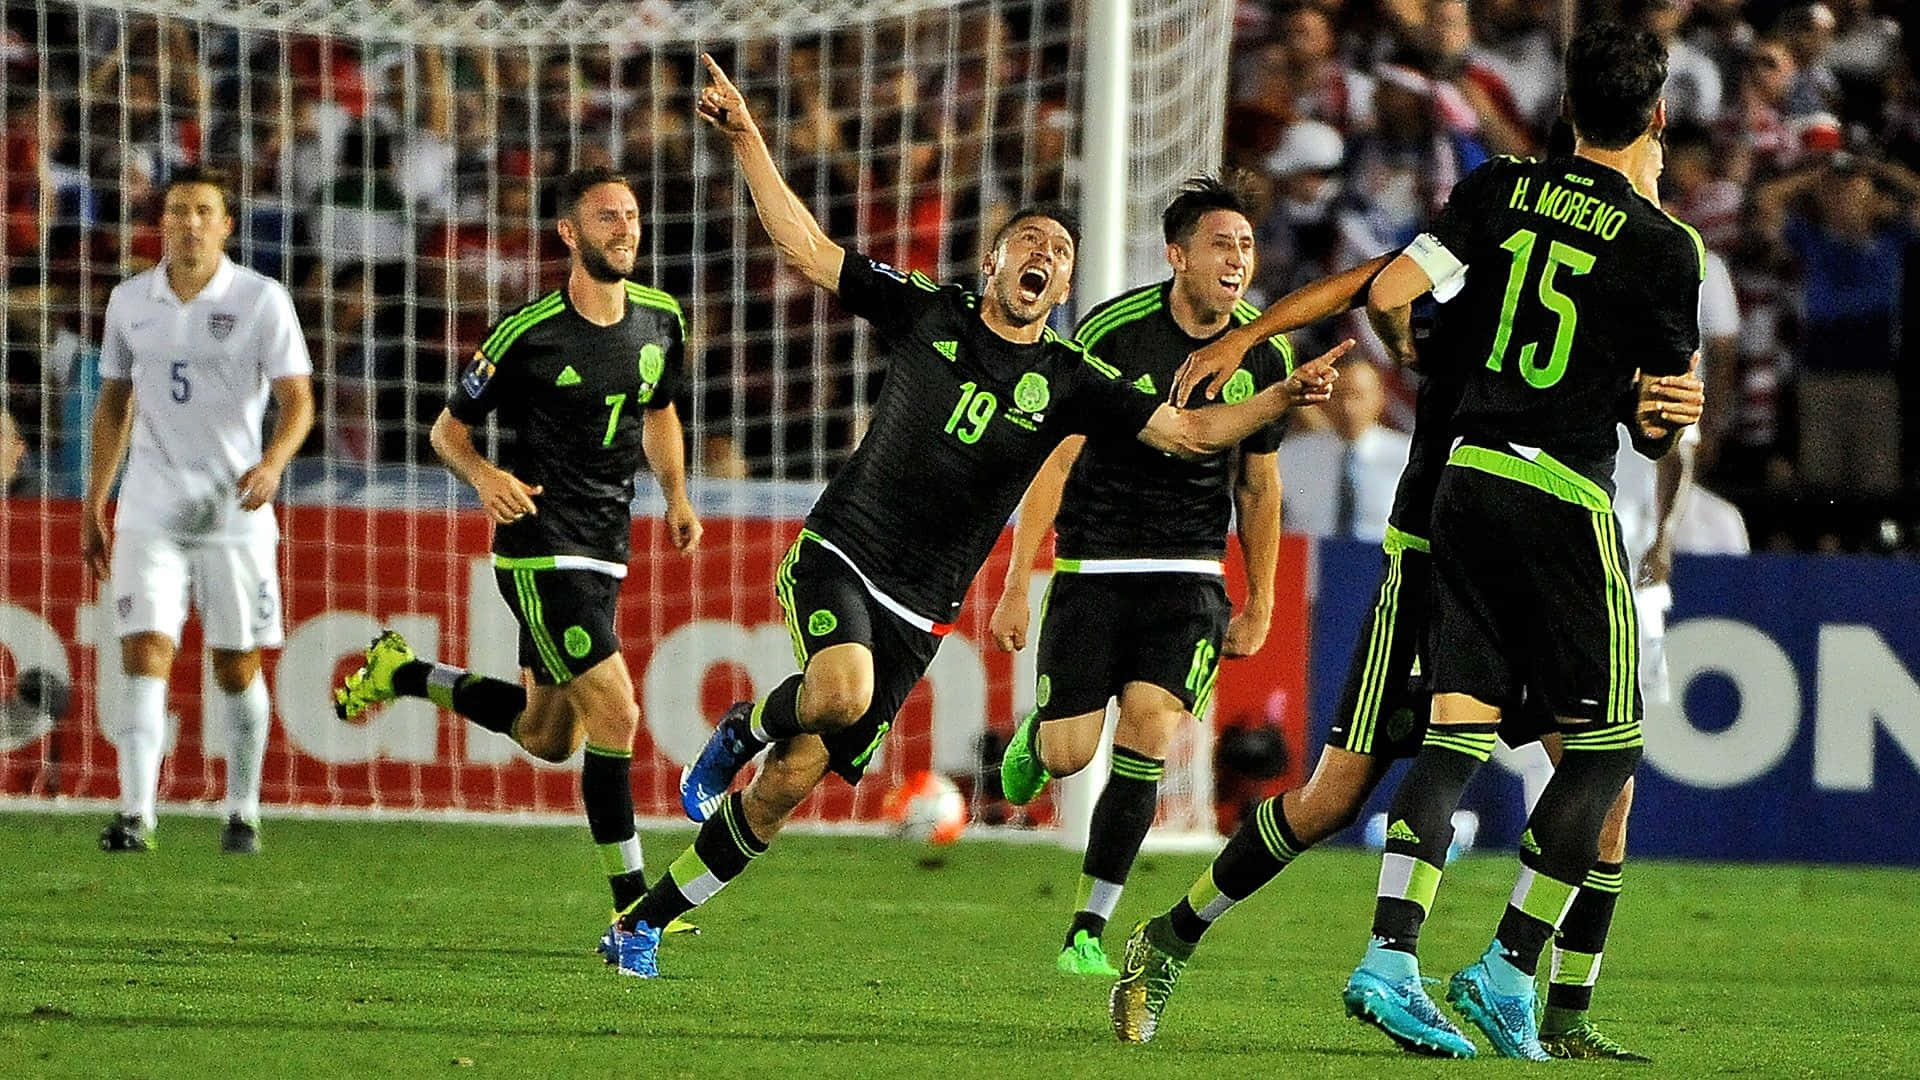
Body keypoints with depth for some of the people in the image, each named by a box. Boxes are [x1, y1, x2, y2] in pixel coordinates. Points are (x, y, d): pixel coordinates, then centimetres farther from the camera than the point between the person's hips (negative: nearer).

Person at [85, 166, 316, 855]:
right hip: (151, 509, 2)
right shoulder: (129, 301, 7)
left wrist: (273, 461, -28)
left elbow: (298, 400, -8)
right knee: (144, 655, -12)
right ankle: (135, 815, -17)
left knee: (236, 666, 5)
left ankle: (243, 813, 20)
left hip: (235, 511, -2)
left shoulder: (262, 300, -4)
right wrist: (94, 507, 16)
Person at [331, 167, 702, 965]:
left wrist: (676, 496, 9)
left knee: (548, 739, 15)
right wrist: (485, 477, -23)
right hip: (541, 551, -7)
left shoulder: (661, 318, 4)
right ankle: (632, 912, -10)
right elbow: (448, 429, -3)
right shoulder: (528, 334, -13)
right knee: (615, 714, -16)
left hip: (603, 553, 7)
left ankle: (403, 674, 35)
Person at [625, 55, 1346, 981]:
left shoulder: (1068, 381, 4)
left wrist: (1280, 399, -14)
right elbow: (807, 250, 3)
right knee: (844, 693, -35)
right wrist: (747, 142, -4)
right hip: (839, 557, -2)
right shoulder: (928, 314, 3)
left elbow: (1191, 430, 1)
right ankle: (747, 727, -1)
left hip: (917, 615, 2)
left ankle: (647, 921, 14)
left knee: (787, 786, -1)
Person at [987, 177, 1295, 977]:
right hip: (1092, 570, -2)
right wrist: (1016, 585, -10)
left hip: (1189, 574, 2)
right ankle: (1035, 732, 35)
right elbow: (1054, 460, -8)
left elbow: (1257, 484, 12)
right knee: (1069, 755, -5)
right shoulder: (1113, 332, -12)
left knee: (1148, 731, -16)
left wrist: (1260, 604, 14)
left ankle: (1089, 927, -7)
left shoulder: (1264, 357, -1)